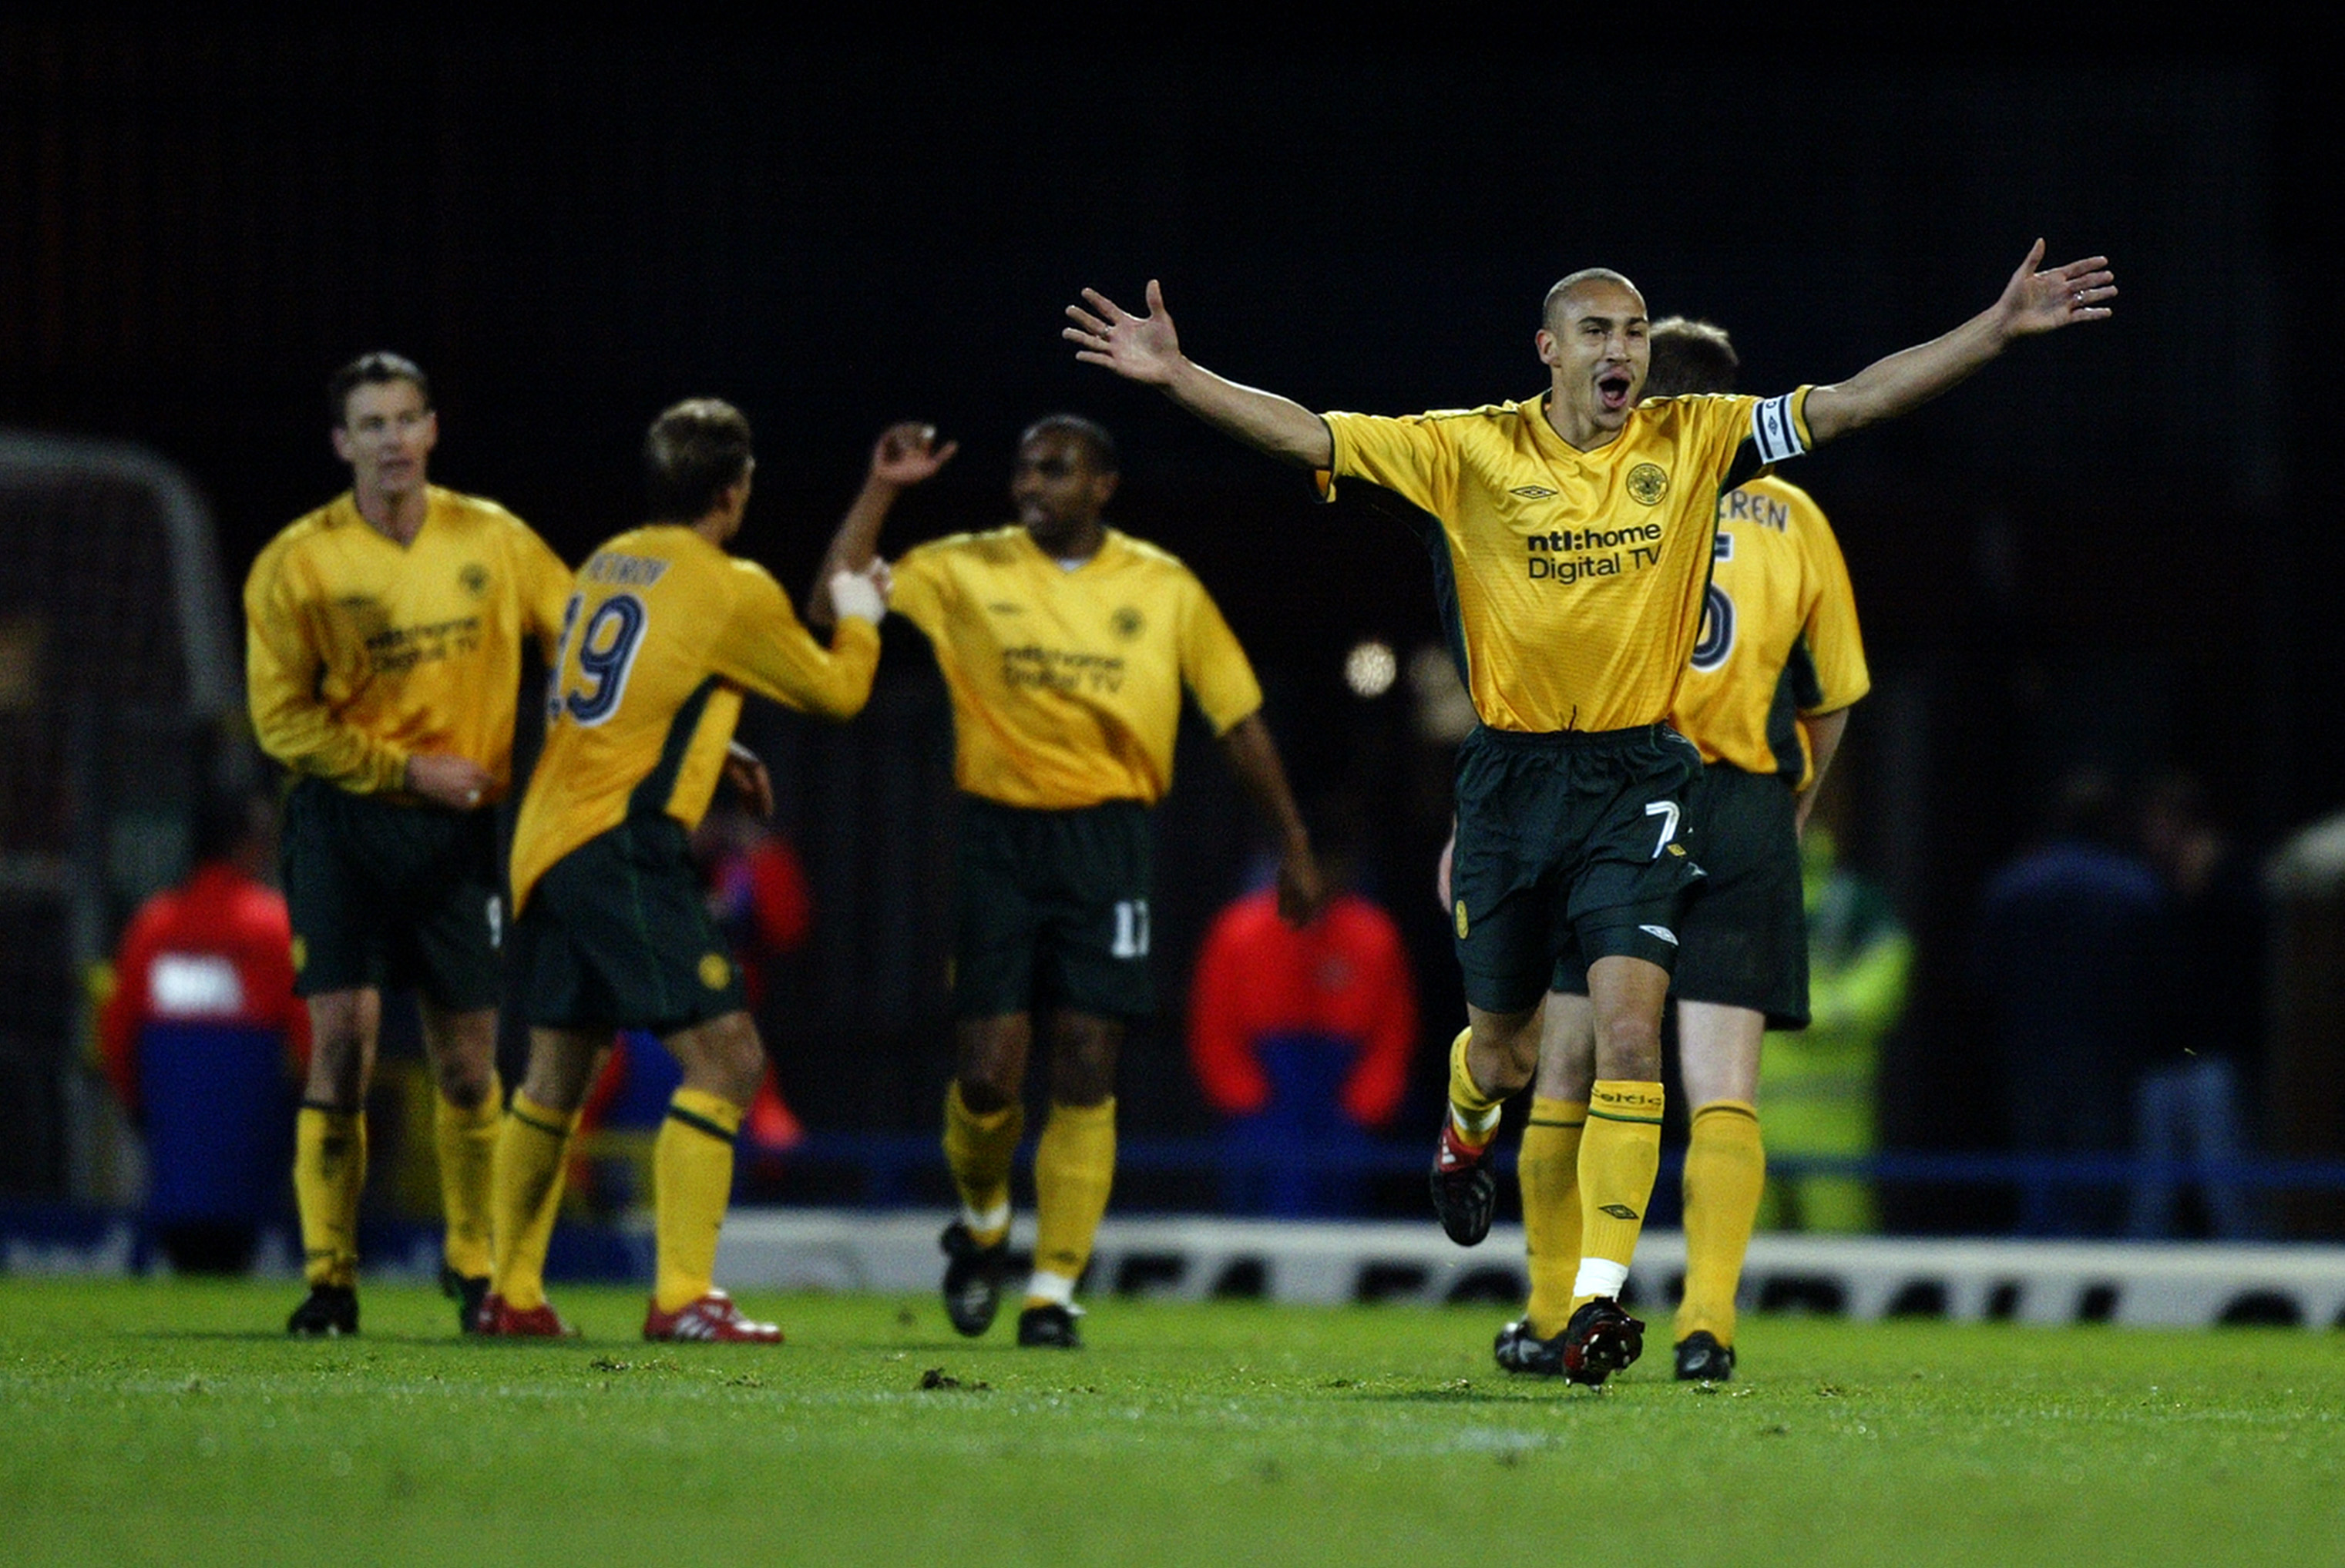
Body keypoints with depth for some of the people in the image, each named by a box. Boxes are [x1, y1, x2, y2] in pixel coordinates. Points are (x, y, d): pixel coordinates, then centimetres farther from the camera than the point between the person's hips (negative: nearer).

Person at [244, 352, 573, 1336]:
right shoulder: (297, 564, -5)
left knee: (467, 1063, 5)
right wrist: (411, 770, -12)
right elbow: (281, 718, -6)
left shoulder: (493, 542, 3)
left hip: (456, 828, 2)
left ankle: (474, 1263, 25)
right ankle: (329, 1276, -4)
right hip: (341, 819, -2)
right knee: (342, 1040, -12)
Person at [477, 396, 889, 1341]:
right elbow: (835, 692, 8)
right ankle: (682, 1296, -18)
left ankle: (512, 1293, 24)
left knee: (556, 1075, 18)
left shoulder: (607, 565, 14)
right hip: (624, 848, -8)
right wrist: (859, 619, 26)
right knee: (724, 1057, -9)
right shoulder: (730, 590, -7)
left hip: (546, 840, 8)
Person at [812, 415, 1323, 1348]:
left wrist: (1292, 842, 12)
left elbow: (1238, 718, 12)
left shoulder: (1165, 590, 5)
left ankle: (1054, 1292, 0)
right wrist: (882, 490, -7)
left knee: (1086, 1072, -7)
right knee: (987, 1071, -5)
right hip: (1000, 838, 0)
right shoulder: (966, 572, 5)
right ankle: (983, 1223, 27)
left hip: (1106, 844, 0)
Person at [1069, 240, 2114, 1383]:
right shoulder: (1474, 451, -4)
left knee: (1628, 1027, -17)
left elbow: (1855, 400, -3)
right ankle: (1467, 1130, 53)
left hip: (1638, 776, -1)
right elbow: (1308, 436, -7)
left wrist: (2000, 328, -10)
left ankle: (1601, 1293, -15)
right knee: (1504, 1049, 15)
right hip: (1512, 774, 1)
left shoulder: (1693, 442, -1)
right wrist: (1176, 376, -18)